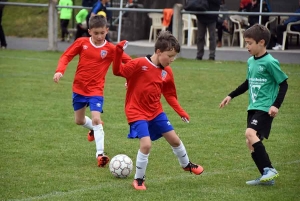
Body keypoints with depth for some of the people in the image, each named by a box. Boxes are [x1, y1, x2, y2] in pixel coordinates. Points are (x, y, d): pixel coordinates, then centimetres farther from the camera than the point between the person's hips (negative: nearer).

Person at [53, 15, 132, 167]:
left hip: (96, 90, -3)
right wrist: (59, 71, -17)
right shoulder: (82, 43, -7)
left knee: (96, 119, -18)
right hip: (79, 88, 3)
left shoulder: (111, 49, -10)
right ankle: (95, 129, 50)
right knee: (79, 120, 16)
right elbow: (66, 56, -2)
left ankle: (100, 154, -15)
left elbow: (128, 62, -4)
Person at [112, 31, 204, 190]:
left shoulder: (167, 72, 0)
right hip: (137, 113, -6)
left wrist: (180, 112, 5)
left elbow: (170, 95, 12)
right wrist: (118, 52, -34)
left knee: (174, 140, 14)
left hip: (156, 112, 6)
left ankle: (186, 165, 44)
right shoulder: (139, 64, -19)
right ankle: (138, 179, -1)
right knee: (146, 144, -21)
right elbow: (118, 71, -22)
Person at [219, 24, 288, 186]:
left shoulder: (270, 62, -13)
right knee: (250, 143, 4)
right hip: (253, 107, 9)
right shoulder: (251, 61, 11)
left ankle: (270, 169, -20)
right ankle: (266, 177, 11)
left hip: (265, 108, -9)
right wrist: (231, 96, 26)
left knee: (250, 133, -25)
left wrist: (276, 105, -19)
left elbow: (283, 84, -10)